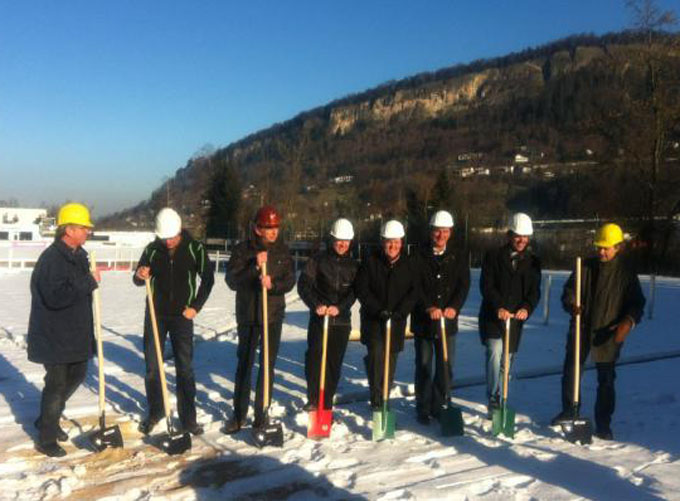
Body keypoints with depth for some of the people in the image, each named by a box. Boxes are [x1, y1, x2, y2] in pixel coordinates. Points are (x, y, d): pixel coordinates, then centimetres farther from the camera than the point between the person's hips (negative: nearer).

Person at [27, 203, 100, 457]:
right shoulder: (51, 259, -21)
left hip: (76, 333, 9)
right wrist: (89, 282, -28)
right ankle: (46, 438, 15)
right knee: (56, 384, -1)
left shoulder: (79, 255, 9)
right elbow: (55, 296, -32)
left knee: (77, 375, 19)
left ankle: (49, 420, 38)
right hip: (54, 336, -9)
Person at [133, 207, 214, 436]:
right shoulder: (152, 249, -2)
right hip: (155, 314, 2)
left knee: (185, 368, 1)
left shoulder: (195, 248, -7)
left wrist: (196, 306, -5)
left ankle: (188, 418, 10)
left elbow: (208, 278, 1)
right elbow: (138, 281, 5)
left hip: (182, 315, -2)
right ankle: (154, 412, 25)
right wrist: (139, 275, -19)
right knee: (152, 366, 8)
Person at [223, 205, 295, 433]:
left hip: (274, 316, 1)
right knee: (244, 364, 8)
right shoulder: (242, 250, -6)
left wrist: (273, 285, -24)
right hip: (247, 316, -1)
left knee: (268, 365, 6)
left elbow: (290, 280, -4)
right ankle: (239, 414, 22)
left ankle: (261, 414, 17)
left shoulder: (283, 250, 1)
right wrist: (254, 267, -24)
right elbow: (231, 281, -12)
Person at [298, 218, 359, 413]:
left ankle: (327, 405, 16)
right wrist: (316, 305, -21)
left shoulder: (353, 265, 8)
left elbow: (354, 291, -2)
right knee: (314, 358, -6)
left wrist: (339, 307, -19)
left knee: (334, 363, 5)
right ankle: (313, 400, 10)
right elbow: (303, 284, -6)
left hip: (342, 320, 2)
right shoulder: (319, 260, 1)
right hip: (318, 318, -2)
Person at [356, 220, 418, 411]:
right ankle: (377, 400, -9)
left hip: (397, 321, 2)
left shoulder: (408, 265, 2)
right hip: (373, 319, -2)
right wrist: (378, 310, -16)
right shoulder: (370, 262, -3)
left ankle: (384, 398, 22)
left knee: (390, 359, 7)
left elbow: (413, 292, -2)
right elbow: (362, 289, -6)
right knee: (377, 354, -16)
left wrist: (400, 312, -15)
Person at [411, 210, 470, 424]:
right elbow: (414, 286, -9)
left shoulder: (458, 259, 8)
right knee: (424, 366, 6)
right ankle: (423, 409, 15)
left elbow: (464, 286, -1)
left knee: (446, 367, 6)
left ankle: (440, 407, 19)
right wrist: (429, 308, -23)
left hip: (448, 321, 2)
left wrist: (454, 307, -18)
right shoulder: (419, 257, -1)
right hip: (422, 320, -2)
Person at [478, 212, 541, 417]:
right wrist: (498, 307, -24)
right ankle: (494, 401, -15)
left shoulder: (532, 261, 8)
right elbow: (486, 285, -9)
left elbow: (535, 290, 2)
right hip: (492, 316, -3)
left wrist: (526, 308, -18)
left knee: (507, 362, 10)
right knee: (495, 353, -20)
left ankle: (499, 402, 24)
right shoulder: (493, 256, -1)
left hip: (515, 318, 3)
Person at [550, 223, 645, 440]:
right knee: (570, 372, 12)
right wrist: (572, 305, -15)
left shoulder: (626, 272, -4)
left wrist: (628, 321, -19)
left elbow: (637, 302, -1)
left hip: (607, 335, -3)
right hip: (580, 331, 3)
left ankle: (603, 424, 18)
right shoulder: (586, 266, 1)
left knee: (606, 381, 5)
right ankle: (569, 410, 33)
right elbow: (569, 290, 7)